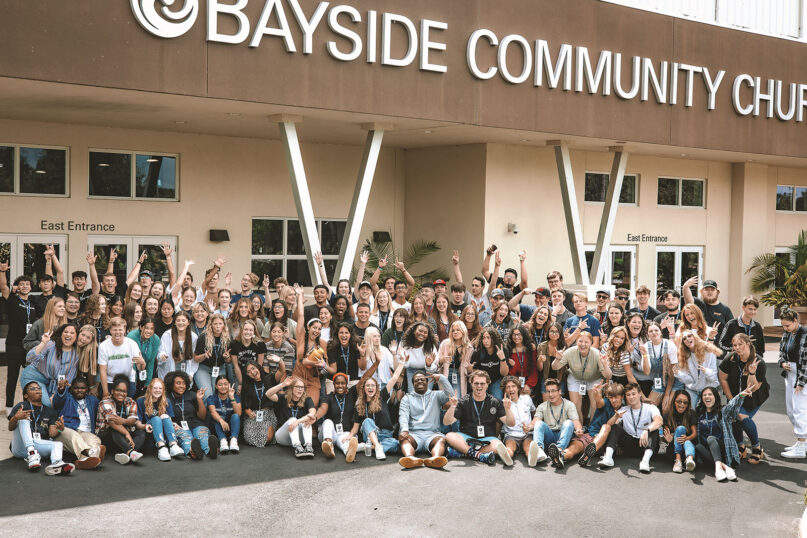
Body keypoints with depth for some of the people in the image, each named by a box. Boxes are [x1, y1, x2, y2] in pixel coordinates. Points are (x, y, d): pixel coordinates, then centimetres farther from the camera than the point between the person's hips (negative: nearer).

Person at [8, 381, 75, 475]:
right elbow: (10, 428, -2)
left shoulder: (49, 411, 21)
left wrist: (59, 429, -16)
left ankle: (56, 463, -61)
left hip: (40, 444, 3)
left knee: (58, 444, -24)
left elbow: (51, 434, 9)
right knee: (23, 419, -20)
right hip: (20, 447, -3)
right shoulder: (21, 406, 11)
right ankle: (31, 453, -39)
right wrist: (16, 418, -26)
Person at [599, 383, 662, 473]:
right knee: (615, 427, -15)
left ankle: (646, 460, -46)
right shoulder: (623, 411, 10)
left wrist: (647, 431, -42)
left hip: (646, 444, -2)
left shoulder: (650, 408, 0)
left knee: (654, 429, -27)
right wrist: (616, 417, -30)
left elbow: (659, 421, -22)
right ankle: (608, 458, -34)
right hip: (630, 447, 2)